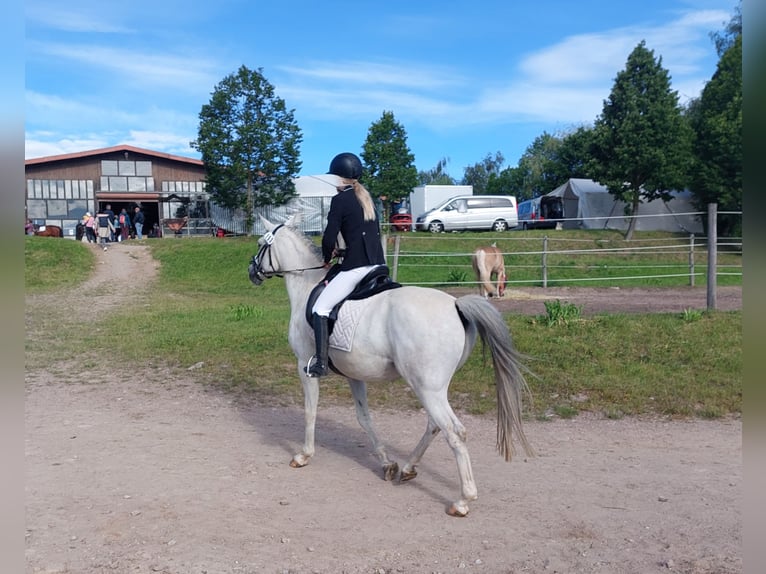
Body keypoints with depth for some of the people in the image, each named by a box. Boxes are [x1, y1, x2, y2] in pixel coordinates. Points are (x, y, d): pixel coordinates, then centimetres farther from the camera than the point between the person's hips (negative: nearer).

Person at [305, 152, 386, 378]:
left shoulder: (340, 200, -6)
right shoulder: (367, 198, 17)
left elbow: (329, 238, -11)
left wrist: (327, 258, 9)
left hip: (356, 267, -8)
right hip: (378, 264, 8)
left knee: (320, 308, -1)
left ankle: (320, 362, -8)